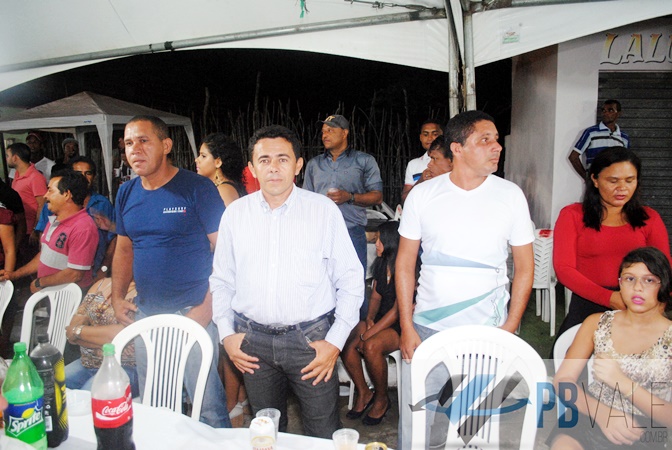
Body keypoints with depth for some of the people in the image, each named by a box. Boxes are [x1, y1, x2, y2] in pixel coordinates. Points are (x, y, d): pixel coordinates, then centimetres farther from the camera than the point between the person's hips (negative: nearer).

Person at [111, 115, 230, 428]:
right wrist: (117, 296, 8)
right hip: (145, 314, 6)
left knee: (207, 404, 2)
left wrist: (207, 308, -18)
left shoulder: (197, 188, -11)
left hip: (192, 313, -6)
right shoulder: (126, 193, 9)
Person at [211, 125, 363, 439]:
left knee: (323, 435, 7)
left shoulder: (324, 210, -4)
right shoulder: (235, 214, 4)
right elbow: (222, 280, 12)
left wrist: (335, 341, -7)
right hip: (253, 340, 3)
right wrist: (226, 335, 4)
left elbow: (351, 280, -2)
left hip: (310, 338, -2)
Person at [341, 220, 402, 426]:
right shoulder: (381, 264, 6)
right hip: (380, 320, 7)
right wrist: (369, 318, -6)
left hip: (401, 326, -7)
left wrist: (369, 334, -20)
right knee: (345, 343, -18)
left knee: (371, 346, -33)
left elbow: (398, 309, -20)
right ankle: (363, 393, 3)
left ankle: (382, 399, -5)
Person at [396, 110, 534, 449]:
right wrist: (407, 328, -3)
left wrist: (509, 329, -5)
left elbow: (524, 268, 4)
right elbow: (405, 265, 2)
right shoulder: (422, 195, -2)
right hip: (427, 328, 0)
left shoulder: (510, 195, -1)